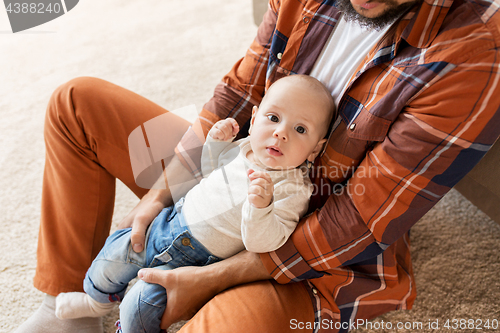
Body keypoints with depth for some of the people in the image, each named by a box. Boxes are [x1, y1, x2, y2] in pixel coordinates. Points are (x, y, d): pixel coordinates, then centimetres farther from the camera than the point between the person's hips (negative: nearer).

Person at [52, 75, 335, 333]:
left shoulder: (294, 189, -24)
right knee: (117, 250, 16)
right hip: (171, 222, 7)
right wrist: (217, 141, -4)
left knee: (141, 304, -12)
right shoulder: (245, 147, -4)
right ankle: (98, 301, 48)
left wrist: (260, 205, -49)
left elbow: (263, 243, -30)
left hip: (196, 257, -6)